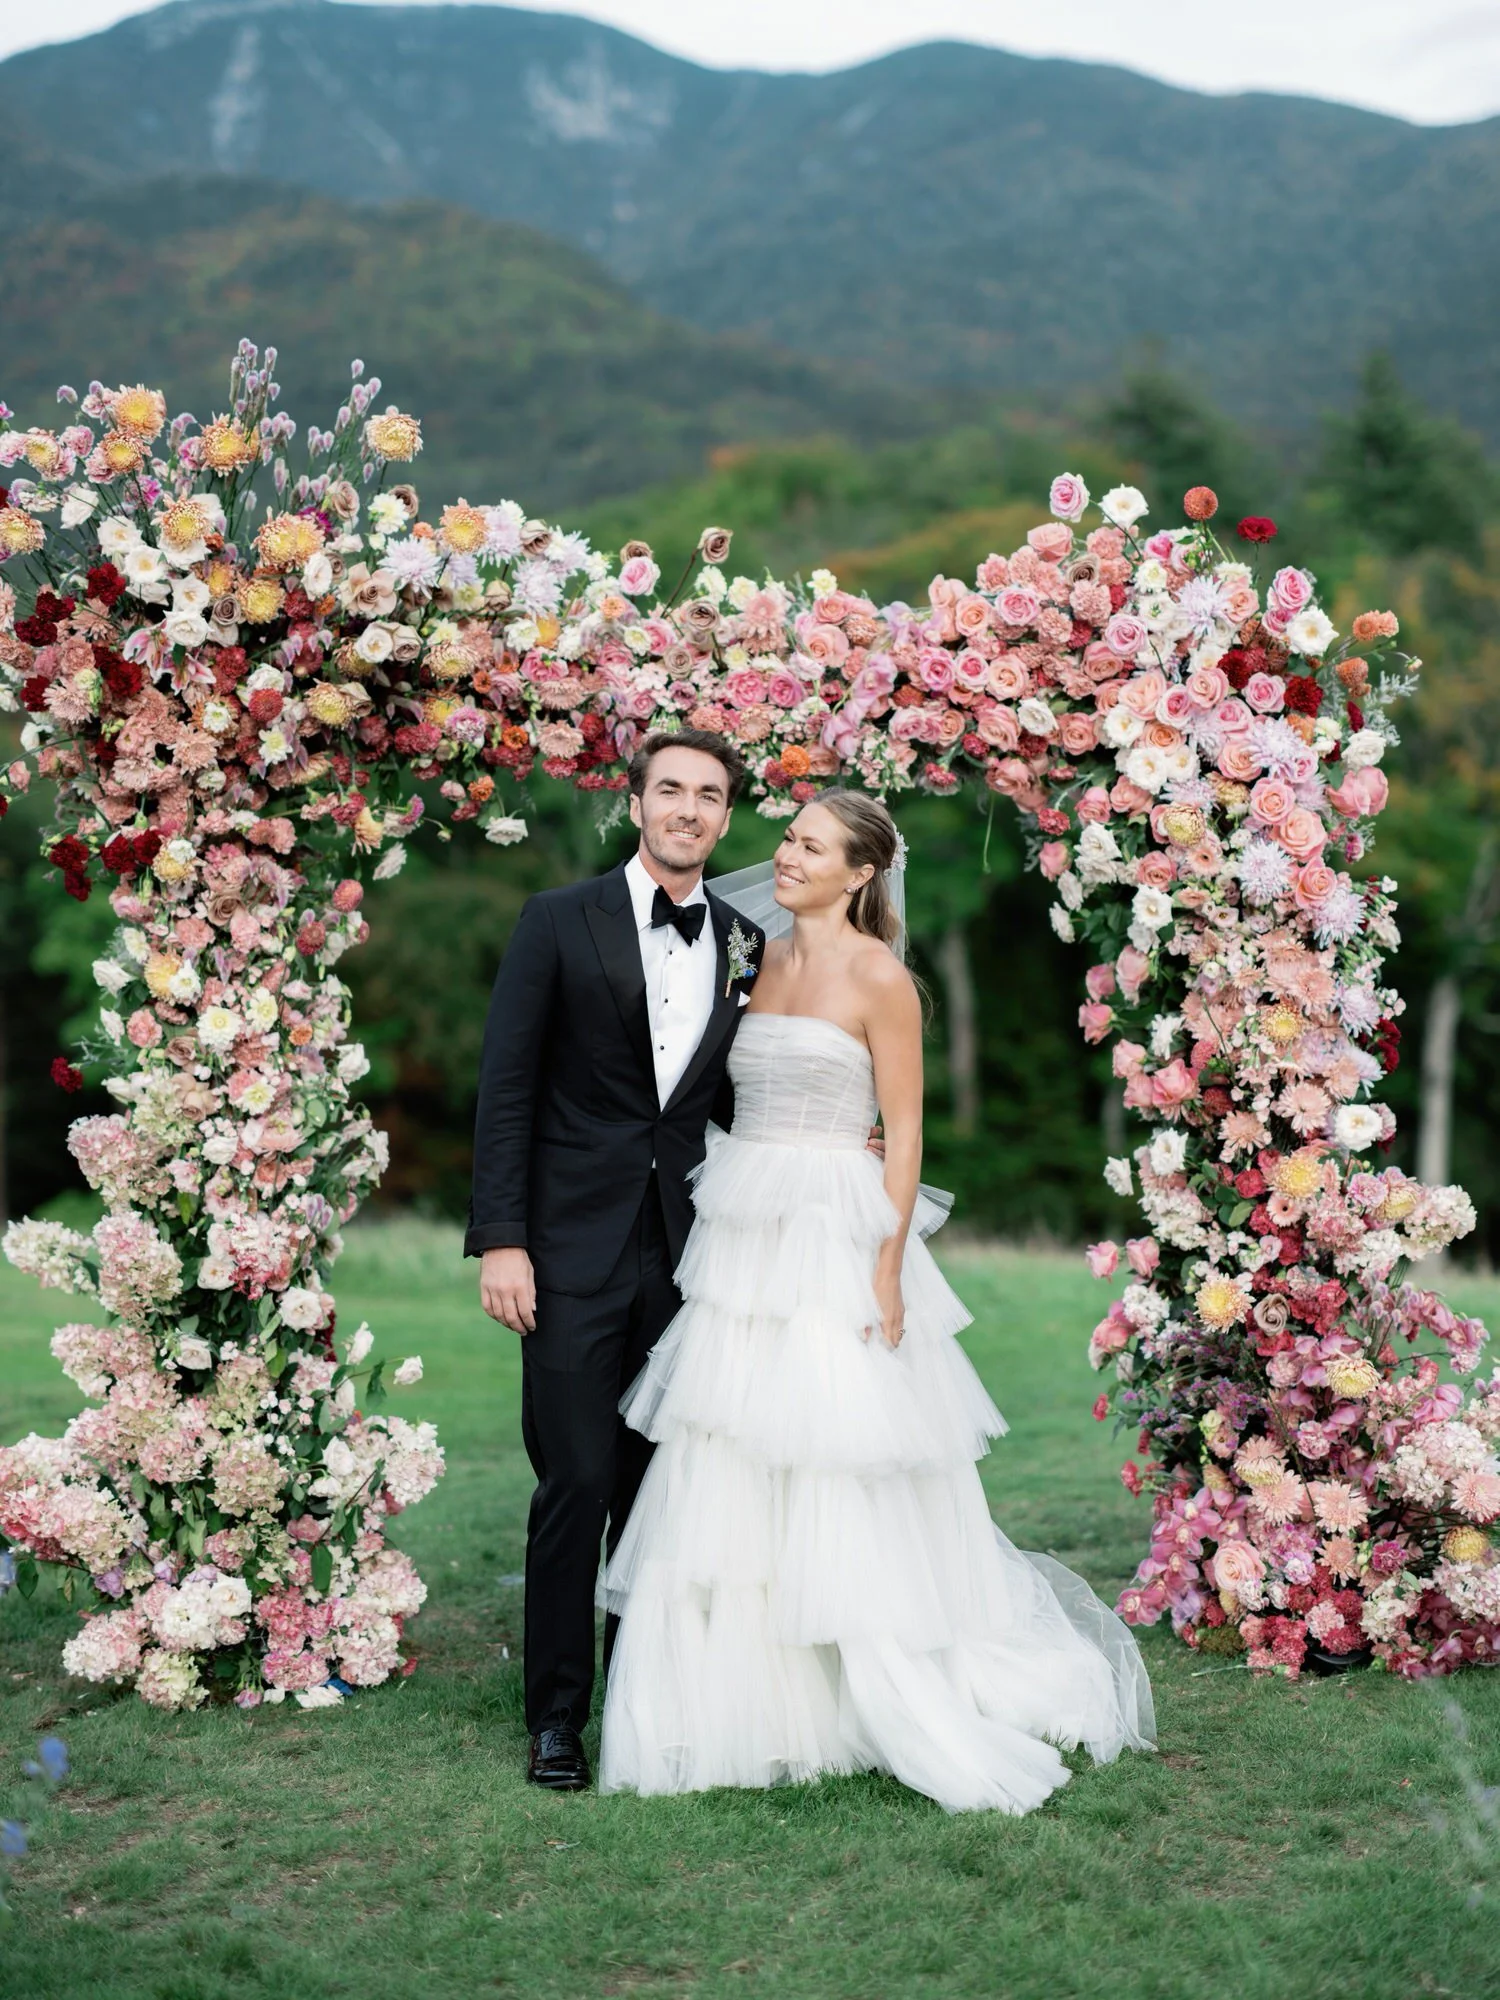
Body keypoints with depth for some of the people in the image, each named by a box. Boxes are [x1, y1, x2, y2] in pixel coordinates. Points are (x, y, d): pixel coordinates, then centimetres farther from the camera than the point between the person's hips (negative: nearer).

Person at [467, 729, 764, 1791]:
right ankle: (557, 1712, 9)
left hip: (690, 1249, 4)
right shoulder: (560, 923, -1)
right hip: (576, 1249, -3)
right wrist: (501, 1241, -10)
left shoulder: (745, 945, 10)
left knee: (661, 1483, 9)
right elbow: (507, 1089, -4)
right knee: (579, 1481, -4)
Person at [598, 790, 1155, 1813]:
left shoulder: (879, 977, -7)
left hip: (836, 1244, -7)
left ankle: (909, 1710, 8)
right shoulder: (766, 963, 13)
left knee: (848, 1482, -4)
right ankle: (755, 1704, 16)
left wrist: (889, 1267, -15)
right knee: (732, 1481, 6)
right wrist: (726, 1222, 12)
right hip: (745, 1239, 7)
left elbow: (905, 1131, -9)